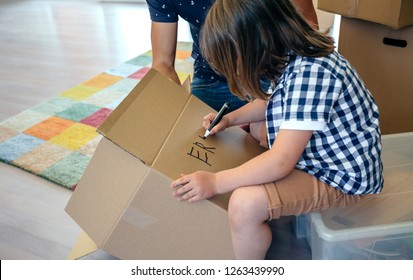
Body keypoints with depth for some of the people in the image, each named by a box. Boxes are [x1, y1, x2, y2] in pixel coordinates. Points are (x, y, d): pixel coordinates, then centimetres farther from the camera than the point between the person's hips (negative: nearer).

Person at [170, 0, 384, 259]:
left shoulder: (311, 72, -32)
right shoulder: (292, 56, -3)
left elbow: (280, 162, -32)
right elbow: (270, 101, 17)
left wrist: (215, 182, -25)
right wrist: (230, 119, 6)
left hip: (342, 177, -10)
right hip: (314, 148, 10)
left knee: (245, 203, -27)